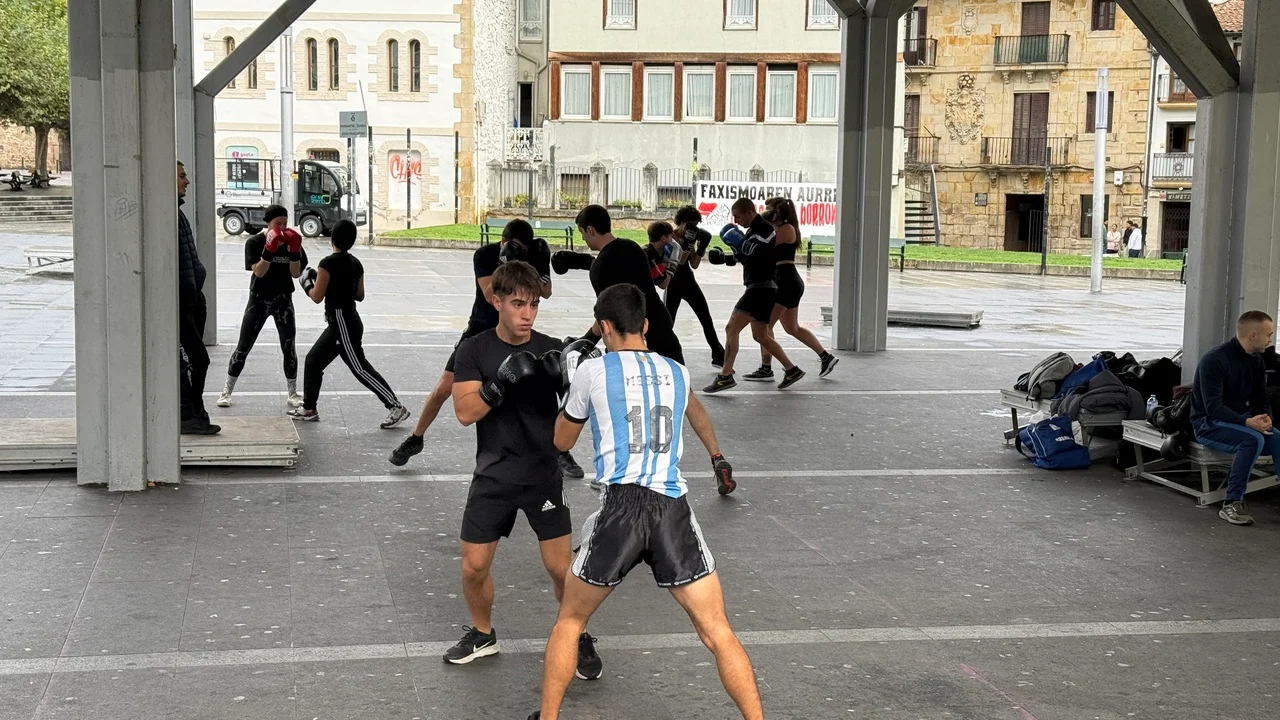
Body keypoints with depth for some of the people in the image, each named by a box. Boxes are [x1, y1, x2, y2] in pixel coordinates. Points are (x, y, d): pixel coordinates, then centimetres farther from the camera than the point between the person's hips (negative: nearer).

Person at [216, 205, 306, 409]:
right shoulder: (254, 243, -9)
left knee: (289, 346, 2)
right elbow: (258, 271, -20)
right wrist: (269, 249, -32)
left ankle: (293, 393, 14)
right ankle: (227, 391, 10)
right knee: (243, 346, 1)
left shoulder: (291, 242, -1)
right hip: (259, 299, -2)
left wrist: (294, 251, -21)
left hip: (283, 300, 2)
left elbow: (296, 273, -6)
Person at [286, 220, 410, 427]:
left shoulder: (328, 263, -17)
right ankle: (309, 409, 24)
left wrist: (307, 283, 4)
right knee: (313, 361, 17)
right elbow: (359, 296, 13)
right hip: (341, 323, 9)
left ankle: (396, 407, -7)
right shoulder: (355, 263, 6)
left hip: (342, 324, -9)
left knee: (360, 369, -6)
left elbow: (317, 297, -14)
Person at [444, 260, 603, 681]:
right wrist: (501, 381, -29)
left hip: (544, 475, -1)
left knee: (561, 567, -3)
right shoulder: (474, 350, -4)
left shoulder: (551, 350, -3)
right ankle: (482, 634, 30)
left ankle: (579, 638, 20)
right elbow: (465, 412, -14)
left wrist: (571, 377, -29)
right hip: (493, 476, 1)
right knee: (473, 566, 4)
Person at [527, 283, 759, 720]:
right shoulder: (677, 373, 17)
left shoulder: (592, 371, 6)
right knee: (717, 633, 7)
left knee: (569, 621, 19)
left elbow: (562, 440, 22)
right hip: (674, 510, 2)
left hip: (621, 507, -2)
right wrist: (717, 458, 60)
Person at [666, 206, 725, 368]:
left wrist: (701, 247, -6)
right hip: (673, 284, -6)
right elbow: (677, 262, -21)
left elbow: (694, 265, 6)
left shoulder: (690, 236, 7)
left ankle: (718, 357, 13)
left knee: (706, 319, 5)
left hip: (689, 281, 6)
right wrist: (688, 245, -28)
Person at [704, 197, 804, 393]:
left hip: (762, 287, -11)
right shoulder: (754, 230, 16)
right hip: (758, 287, 11)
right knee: (761, 336, 17)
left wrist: (739, 243, -23)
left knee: (731, 328, -14)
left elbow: (759, 257, -22)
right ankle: (792, 370, 23)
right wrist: (727, 258, 14)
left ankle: (726, 376, -16)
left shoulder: (764, 229, -13)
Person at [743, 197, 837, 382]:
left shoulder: (786, 229, -10)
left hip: (786, 282, -11)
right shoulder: (779, 229, 20)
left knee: (765, 324, -8)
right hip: (788, 283, 11)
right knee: (792, 328, 17)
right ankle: (826, 357, 22)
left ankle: (766, 370, -6)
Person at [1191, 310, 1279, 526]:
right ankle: (1232, 504, -29)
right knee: (1253, 439, -33)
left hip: (1240, 420, 7)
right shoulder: (1214, 360, -17)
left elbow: (1261, 400, 11)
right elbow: (1213, 407, -24)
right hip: (1209, 424, -7)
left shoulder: (1256, 361, 7)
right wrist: (1247, 422, -35)